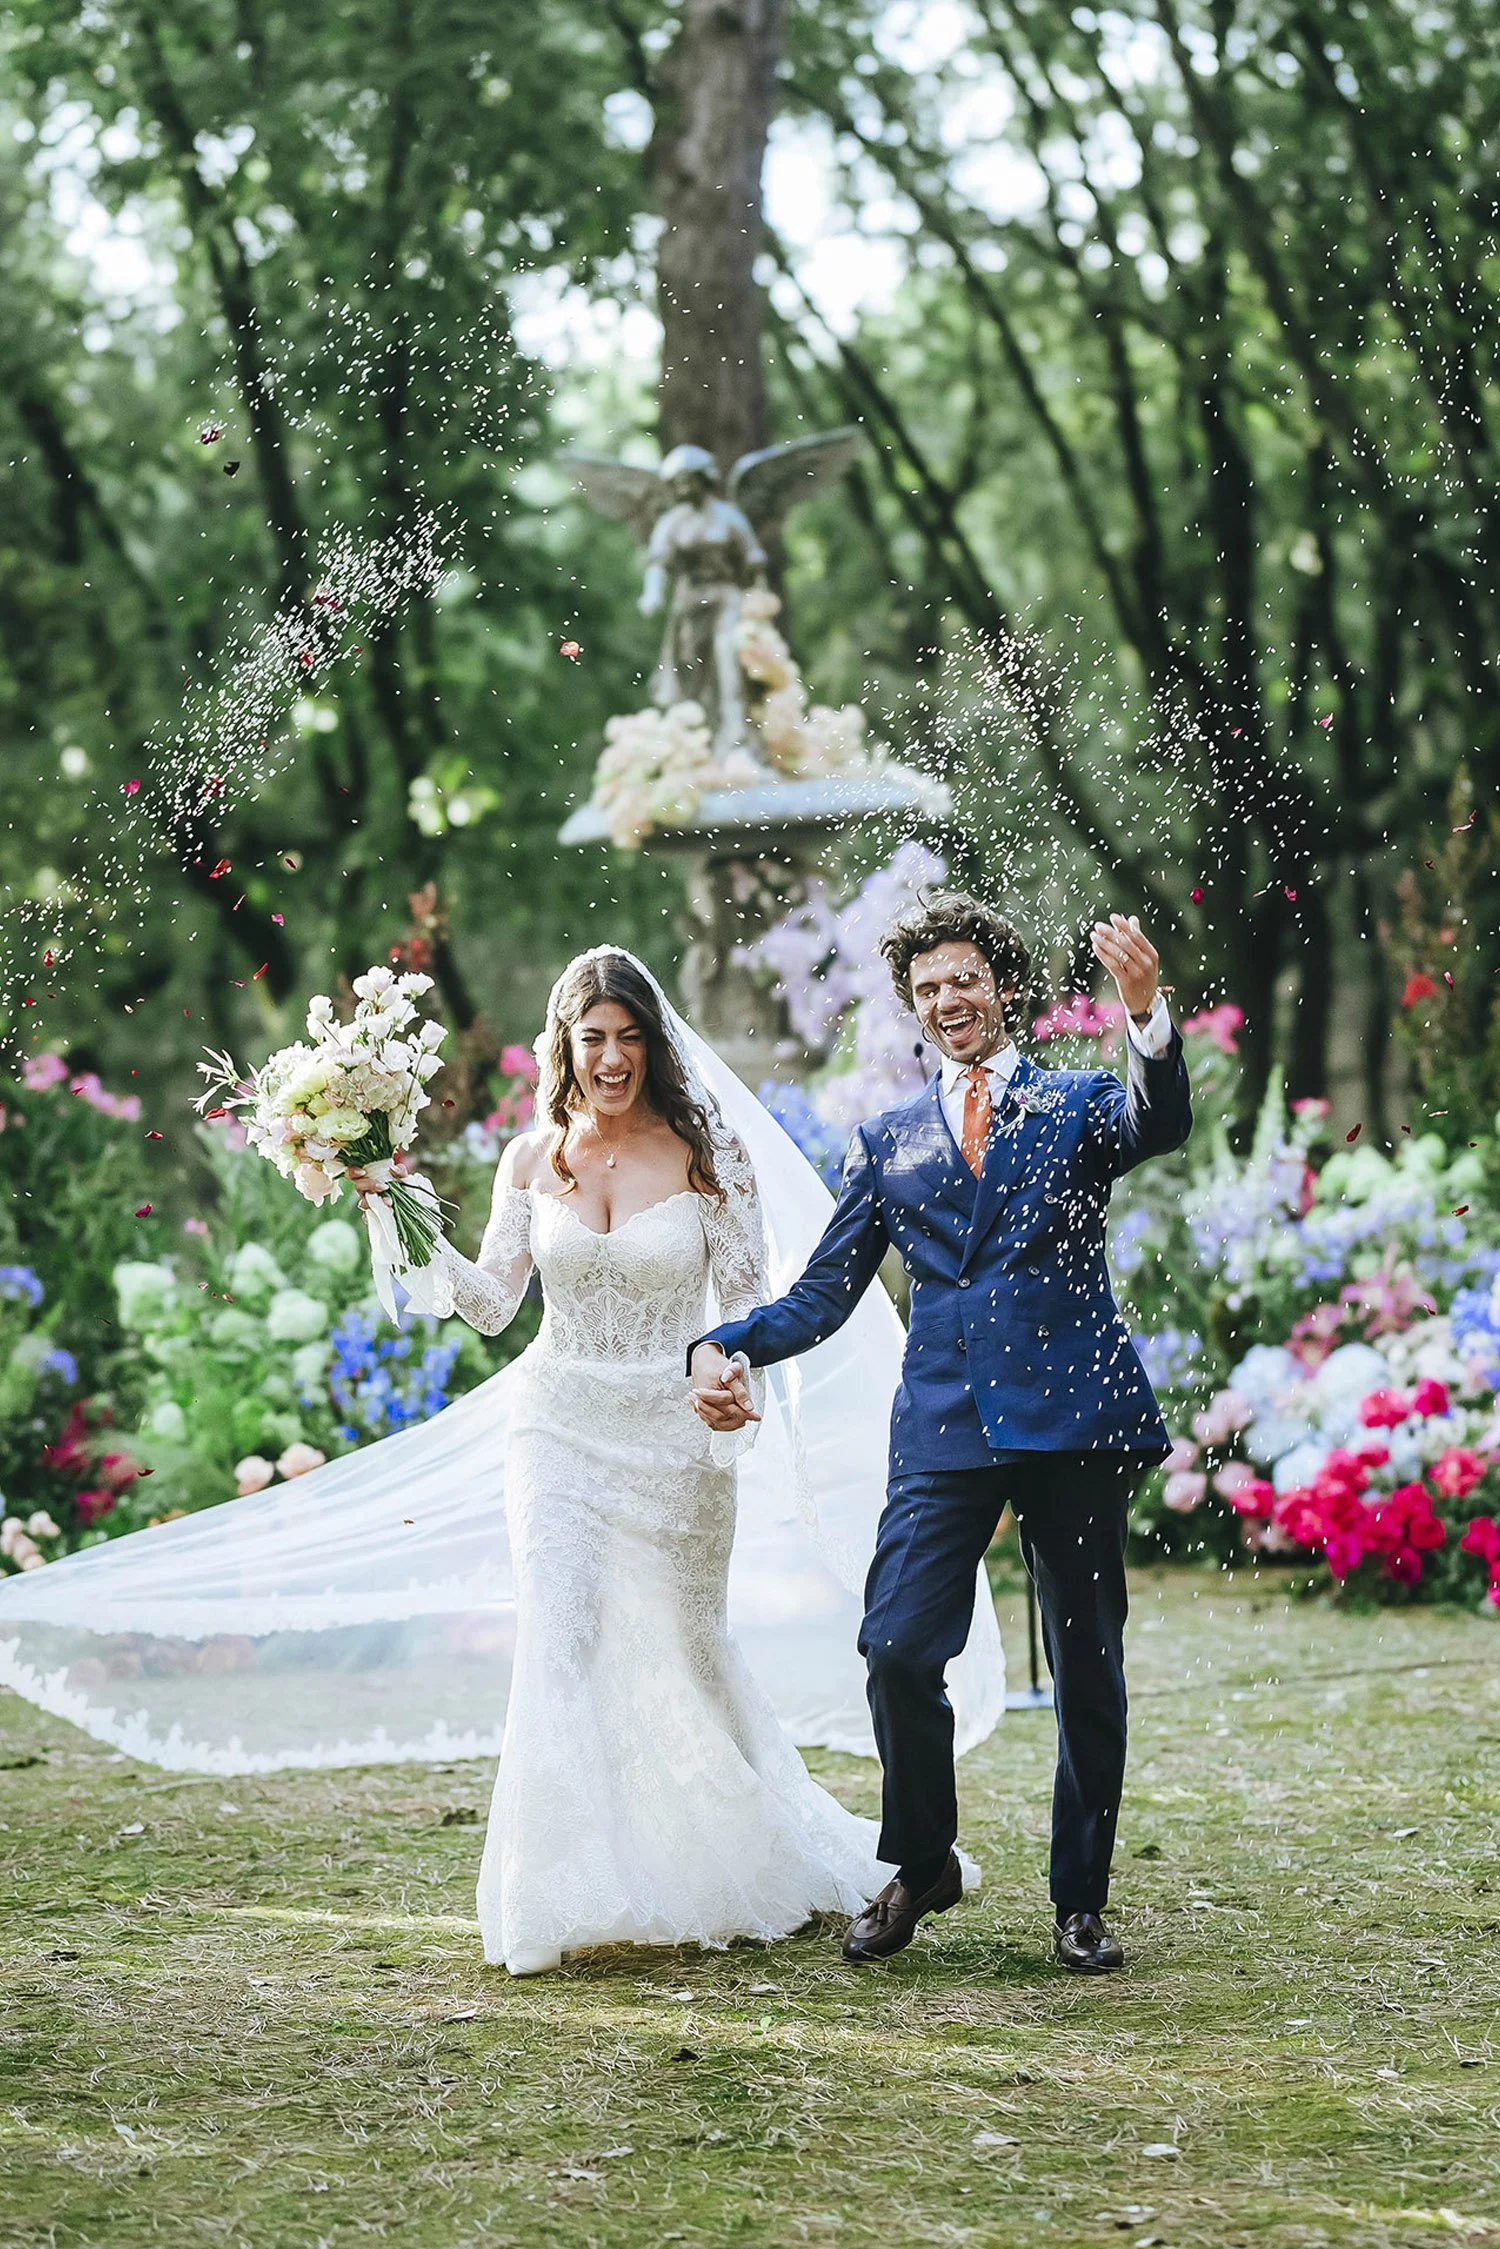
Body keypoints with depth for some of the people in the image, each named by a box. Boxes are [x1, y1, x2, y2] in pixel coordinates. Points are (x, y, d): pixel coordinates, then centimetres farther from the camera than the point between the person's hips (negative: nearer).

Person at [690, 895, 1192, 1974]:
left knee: (1089, 1669, 3)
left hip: (1073, 1421, -1)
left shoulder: (1079, 1105, 9)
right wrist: (727, 1348, -6)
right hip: (945, 1428, 2)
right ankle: (920, 1869, 10)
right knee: (898, 1651, -12)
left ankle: (1082, 1902, 17)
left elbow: (1161, 1123, -15)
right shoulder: (888, 1143, 16)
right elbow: (826, 1292, 13)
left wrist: (1147, 1012, -34)